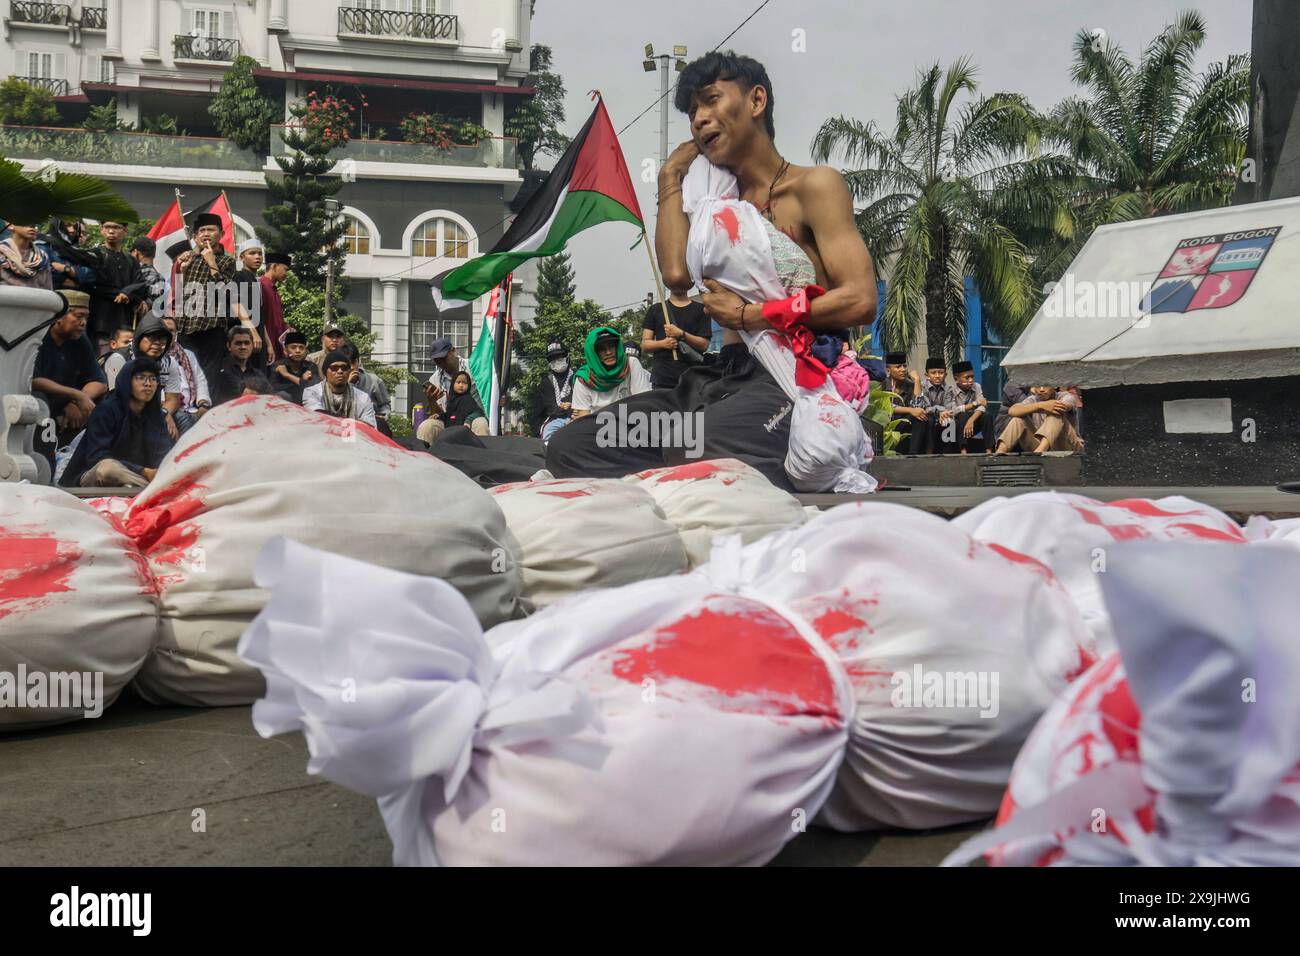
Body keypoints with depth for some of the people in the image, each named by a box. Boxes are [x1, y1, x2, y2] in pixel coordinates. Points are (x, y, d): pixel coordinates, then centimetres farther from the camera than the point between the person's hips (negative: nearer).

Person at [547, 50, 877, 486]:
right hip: (723, 377, 7)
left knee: (695, 453, -40)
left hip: (792, 373, -7)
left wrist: (752, 315, -8)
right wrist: (671, 180, 17)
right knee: (570, 446, -9)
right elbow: (677, 273, 6)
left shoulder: (814, 186, 5)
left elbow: (861, 300, -7)